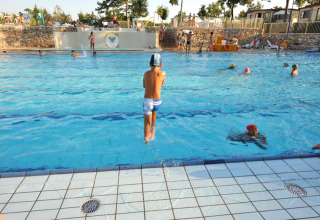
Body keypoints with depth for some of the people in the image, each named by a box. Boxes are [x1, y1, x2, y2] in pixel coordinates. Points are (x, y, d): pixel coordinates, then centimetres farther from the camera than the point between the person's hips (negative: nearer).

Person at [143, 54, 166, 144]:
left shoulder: (146, 73, 0)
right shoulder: (162, 73, -5)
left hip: (147, 101, 0)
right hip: (157, 102, 0)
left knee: (147, 122, 9)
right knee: (154, 110, 32)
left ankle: (146, 137, 8)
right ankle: (153, 127, 33)